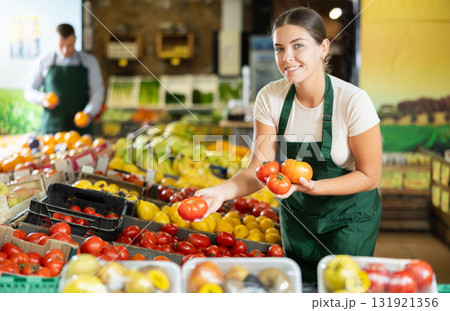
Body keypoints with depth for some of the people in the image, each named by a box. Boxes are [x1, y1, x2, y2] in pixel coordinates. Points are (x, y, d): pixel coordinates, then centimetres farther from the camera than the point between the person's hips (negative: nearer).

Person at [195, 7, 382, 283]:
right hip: (296, 212, 4)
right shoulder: (270, 98, -15)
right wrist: (224, 191, -36)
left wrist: (310, 186, -33)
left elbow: (369, 176, -18)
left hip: (350, 217, -3)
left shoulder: (352, 101, -26)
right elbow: (259, 169, -15)